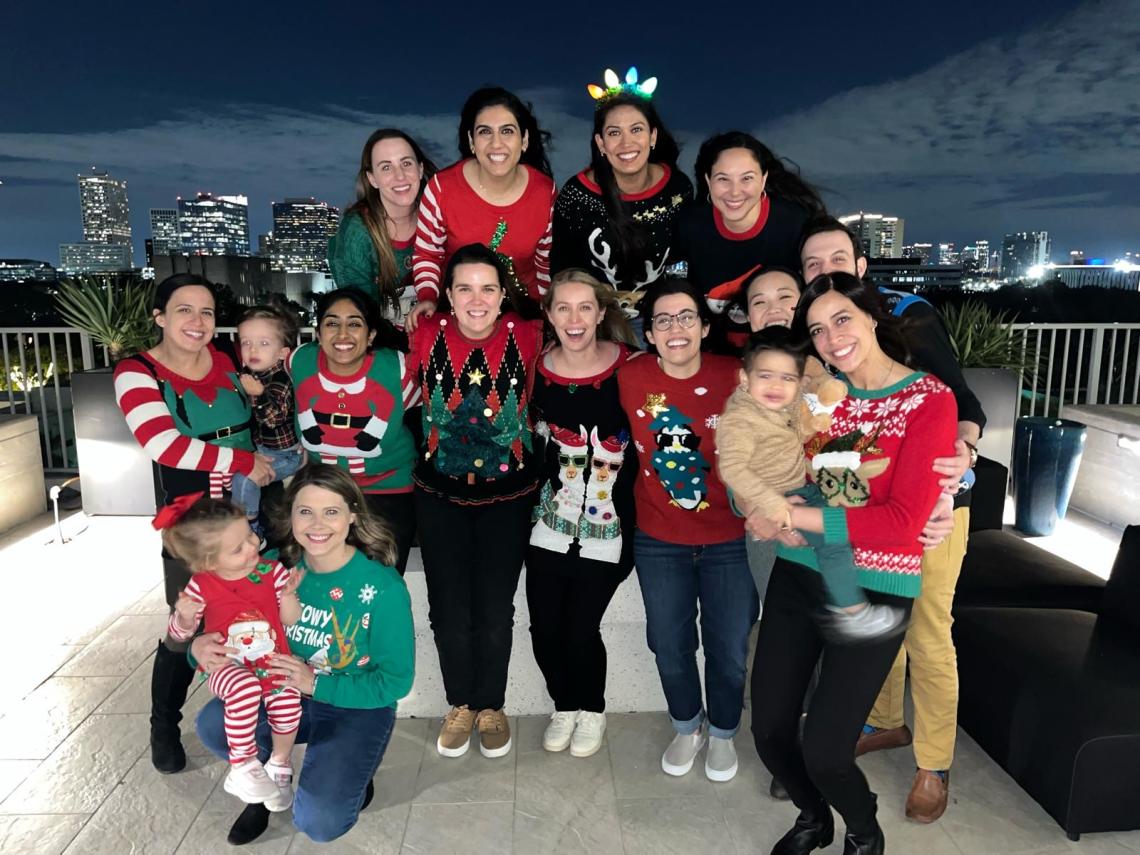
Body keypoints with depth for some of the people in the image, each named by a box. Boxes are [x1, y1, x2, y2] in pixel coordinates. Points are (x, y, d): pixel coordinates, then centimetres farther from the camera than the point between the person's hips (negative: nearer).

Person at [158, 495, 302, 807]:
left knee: (287, 700, -23)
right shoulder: (202, 586, -10)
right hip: (228, 666, -2)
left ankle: (280, 764, 9)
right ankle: (242, 766, -14)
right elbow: (179, 635, 1)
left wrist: (288, 596, -21)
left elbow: (290, 621, 0)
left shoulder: (272, 571, -7)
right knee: (245, 688, -34)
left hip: (273, 663, 2)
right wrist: (185, 617, -21)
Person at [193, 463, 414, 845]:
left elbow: (396, 682, -16)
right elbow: (231, 626, 1)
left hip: (357, 706, -4)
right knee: (213, 725, -22)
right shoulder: (275, 567, -10)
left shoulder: (383, 587, -22)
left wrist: (316, 684, -24)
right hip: (285, 693, 4)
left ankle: (352, 779, 15)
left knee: (317, 820, -21)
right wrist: (202, 646, -23)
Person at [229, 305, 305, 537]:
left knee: (244, 478, -22)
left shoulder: (280, 381, -23)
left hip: (284, 454, -9)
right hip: (258, 446, 9)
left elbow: (275, 418, -32)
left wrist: (258, 395, -44)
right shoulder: (249, 374, 0)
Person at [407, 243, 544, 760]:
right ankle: (460, 705, 34)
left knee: (496, 611, 9)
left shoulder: (528, 338, -13)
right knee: (448, 610, 10)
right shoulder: (427, 335, -11)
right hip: (440, 494, 1)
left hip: (508, 495, -1)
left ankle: (491, 707, 33)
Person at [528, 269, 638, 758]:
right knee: (544, 627, 5)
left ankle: (591, 710, 31)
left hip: (607, 527, -2)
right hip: (550, 523, 3)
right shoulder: (537, 370, -2)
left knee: (581, 627, -1)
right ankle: (564, 706, 35)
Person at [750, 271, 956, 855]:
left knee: (823, 750, -3)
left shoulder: (930, 401, -8)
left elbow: (904, 521, -17)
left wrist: (795, 515, -18)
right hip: (798, 575, 4)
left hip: (874, 590, -4)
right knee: (769, 731, 7)